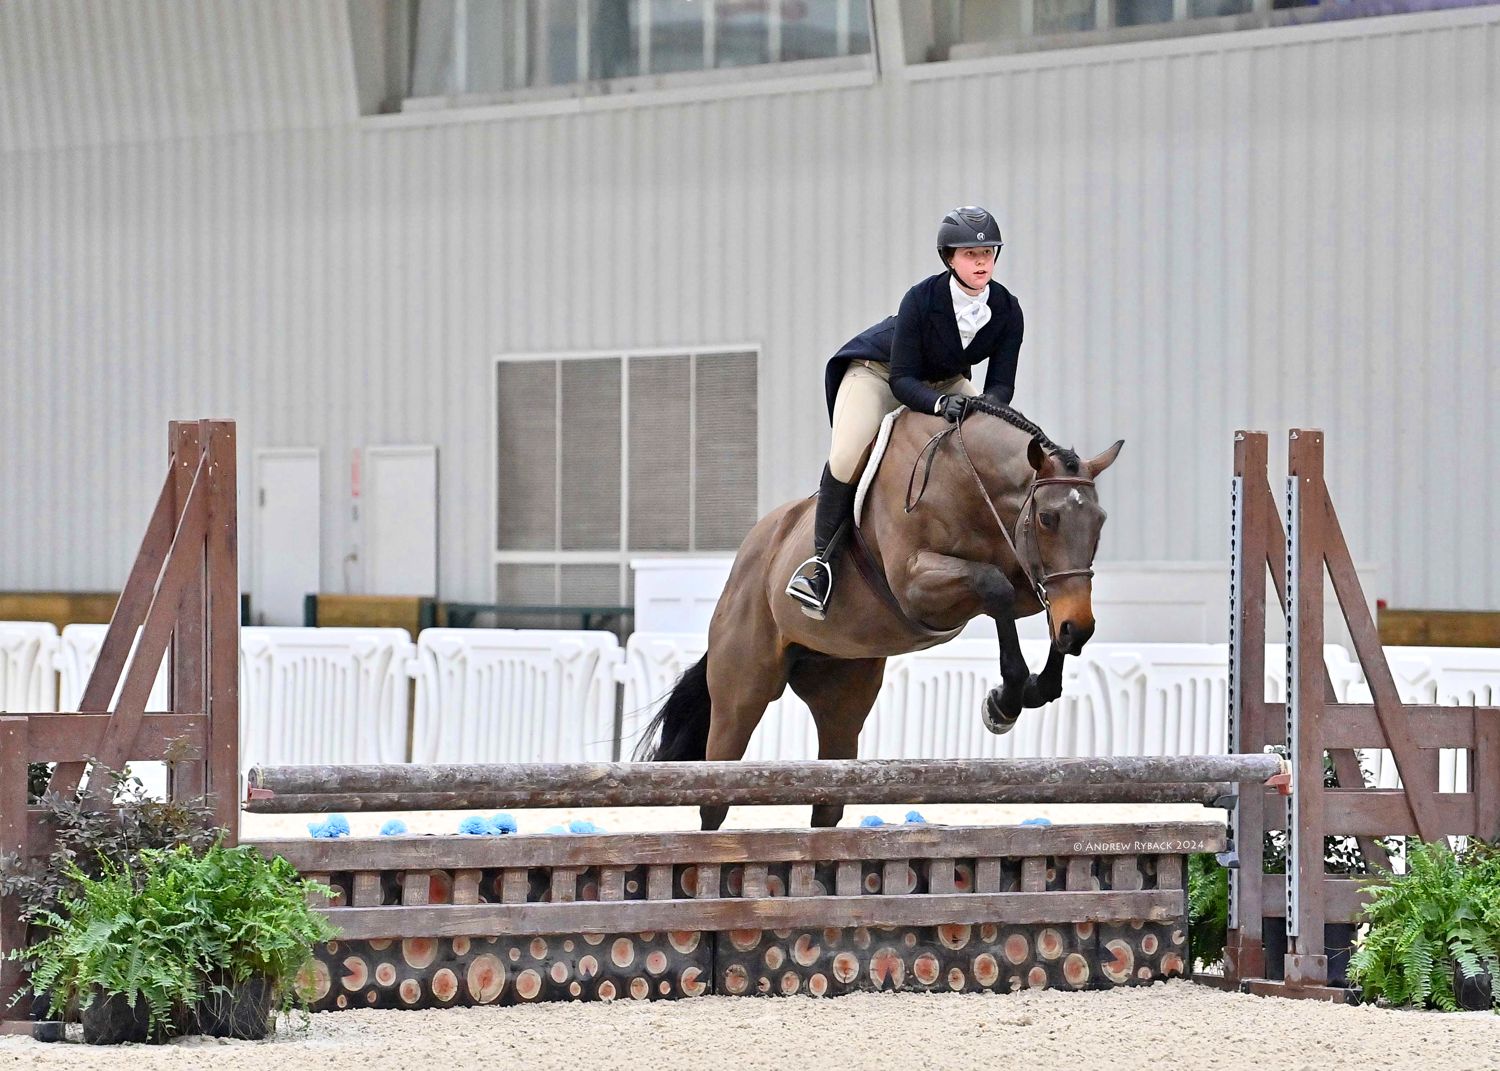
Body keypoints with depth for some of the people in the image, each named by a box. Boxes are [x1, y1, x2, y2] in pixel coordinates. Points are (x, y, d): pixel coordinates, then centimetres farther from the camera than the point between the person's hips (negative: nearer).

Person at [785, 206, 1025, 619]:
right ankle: (822, 559, -16)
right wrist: (940, 405, -49)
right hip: (879, 371, -5)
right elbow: (902, 379, -29)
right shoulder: (922, 298, -31)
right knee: (846, 455, -30)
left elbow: (1001, 384, -14)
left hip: (944, 382, 5)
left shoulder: (1007, 310, -19)